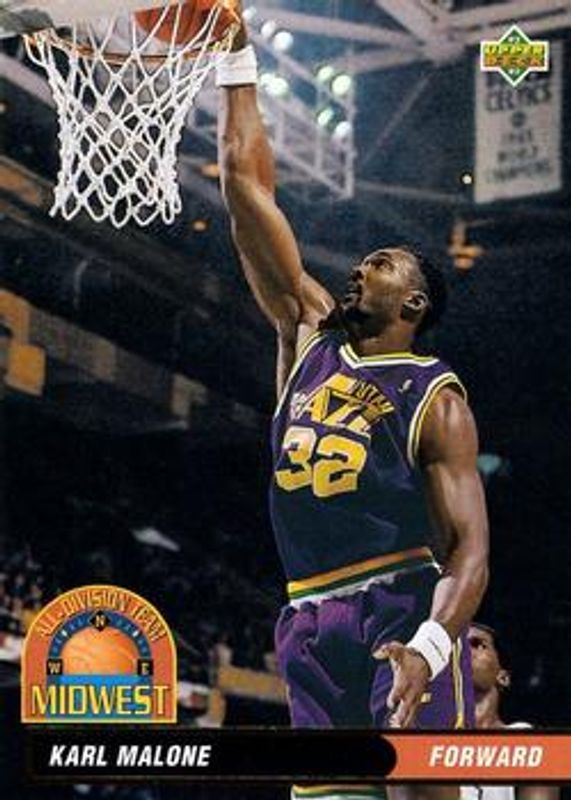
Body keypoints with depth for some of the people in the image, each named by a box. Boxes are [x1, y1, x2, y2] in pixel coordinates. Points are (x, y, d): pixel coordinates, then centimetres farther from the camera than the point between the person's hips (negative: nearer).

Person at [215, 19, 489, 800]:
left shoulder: (436, 399, 1)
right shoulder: (309, 333, 17)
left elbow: (471, 548, -8)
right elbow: (247, 190, 15)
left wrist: (431, 647, -26)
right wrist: (237, 61, 13)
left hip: (401, 605, -5)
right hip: (310, 618, 6)